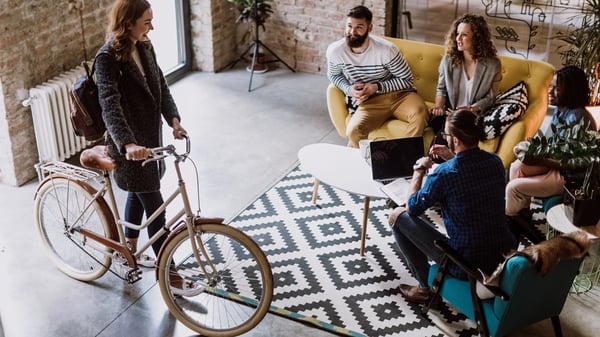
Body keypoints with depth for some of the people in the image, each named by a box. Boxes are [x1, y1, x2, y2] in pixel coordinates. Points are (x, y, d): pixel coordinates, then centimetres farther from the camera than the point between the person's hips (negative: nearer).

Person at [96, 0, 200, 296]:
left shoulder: (144, 48, 2)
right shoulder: (108, 58, -23)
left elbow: (160, 85, 2)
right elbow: (110, 105, -34)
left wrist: (174, 118, -15)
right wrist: (127, 144, -48)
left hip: (151, 139, 8)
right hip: (131, 147, -8)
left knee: (138, 195, 24)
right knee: (155, 209, -2)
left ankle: (129, 247, 47)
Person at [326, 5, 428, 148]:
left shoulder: (387, 49, -15)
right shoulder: (335, 50, -9)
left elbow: (407, 80, -5)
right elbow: (333, 75, 13)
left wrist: (377, 87, -18)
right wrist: (348, 89, -9)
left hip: (398, 94, -1)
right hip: (369, 100, 1)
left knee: (420, 113, -33)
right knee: (353, 131, -30)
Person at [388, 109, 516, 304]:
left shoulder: (444, 173, -21)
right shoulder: (495, 161, -2)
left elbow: (412, 208, -6)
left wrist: (419, 171, 7)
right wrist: (451, 157, 18)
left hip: (467, 265, -7)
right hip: (504, 255, 7)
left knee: (398, 215, 6)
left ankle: (426, 288, 18)